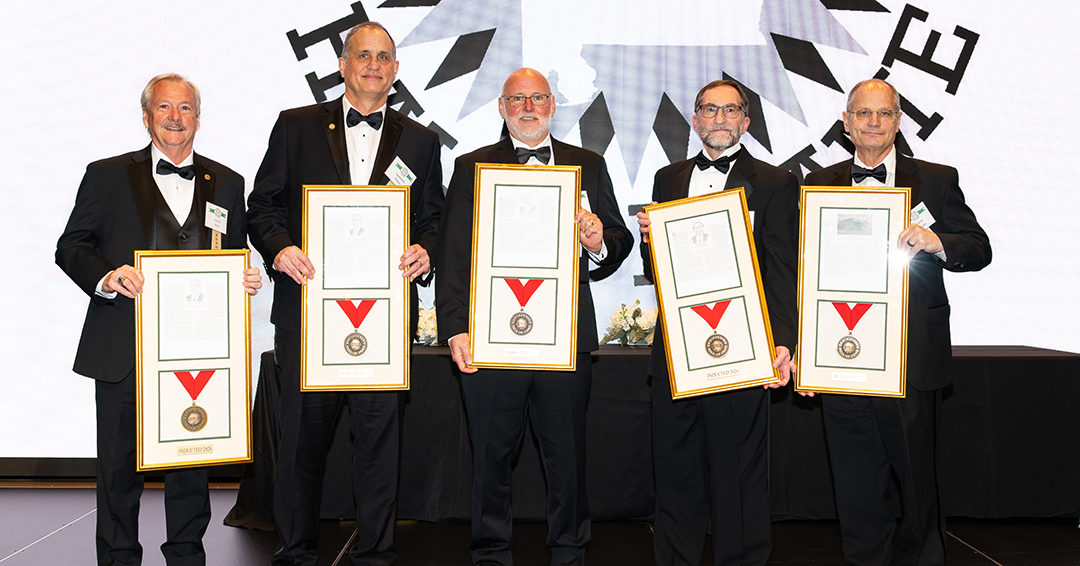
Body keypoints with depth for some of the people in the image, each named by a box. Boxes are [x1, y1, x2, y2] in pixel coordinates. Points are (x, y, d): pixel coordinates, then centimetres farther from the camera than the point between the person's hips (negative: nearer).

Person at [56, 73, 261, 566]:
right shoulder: (107, 176, 6)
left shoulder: (226, 183, 12)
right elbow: (70, 246, 3)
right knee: (120, 465, 5)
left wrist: (247, 280, -7)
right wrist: (106, 277, -16)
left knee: (193, 460, 10)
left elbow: (236, 257, 16)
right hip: (124, 350, -2)